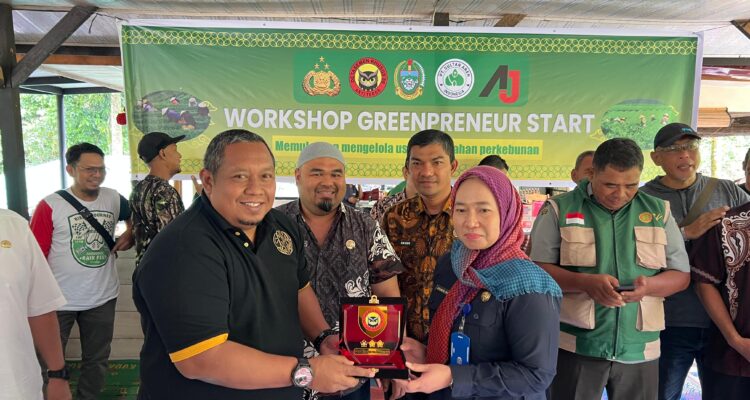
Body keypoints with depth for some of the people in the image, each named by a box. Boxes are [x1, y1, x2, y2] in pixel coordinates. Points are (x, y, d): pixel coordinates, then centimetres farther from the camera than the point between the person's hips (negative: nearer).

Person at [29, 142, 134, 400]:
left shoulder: (114, 199, -1)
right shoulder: (50, 205, -13)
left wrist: (130, 235, 1)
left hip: (103, 297, 4)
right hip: (58, 300, -3)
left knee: (97, 360, 18)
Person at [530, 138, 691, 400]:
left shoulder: (659, 211, 7)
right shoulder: (559, 210, -3)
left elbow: (681, 275, 10)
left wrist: (649, 285, -13)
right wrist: (585, 282, -23)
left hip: (639, 349, 3)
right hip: (575, 346, -3)